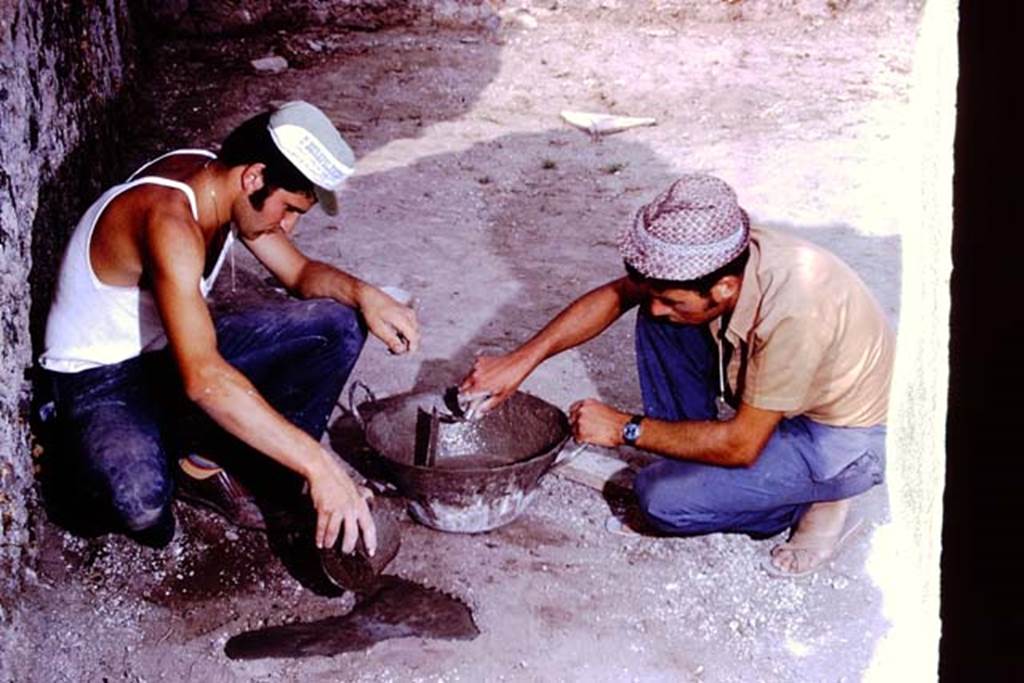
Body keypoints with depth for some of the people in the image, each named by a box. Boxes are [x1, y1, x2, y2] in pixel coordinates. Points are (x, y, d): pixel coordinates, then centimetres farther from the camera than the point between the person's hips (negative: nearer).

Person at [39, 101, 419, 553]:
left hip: (173, 347, 8)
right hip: (101, 376, -8)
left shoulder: (223, 181, -7)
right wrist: (317, 465, -47)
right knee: (141, 499, -39)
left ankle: (206, 461, -1)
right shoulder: (169, 220, -33)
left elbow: (299, 272, 6)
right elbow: (202, 378, -44)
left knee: (338, 328, -8)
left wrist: (360, 292, -18)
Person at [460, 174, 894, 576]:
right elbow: (616, 295, -2)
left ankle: (817, 504, 1)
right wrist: (522, 360, -11)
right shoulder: (719, 260, -17)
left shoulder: (791, 312, -38)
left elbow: (741, 446, -29)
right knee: (659, 325, -7)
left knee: (664, 499, -18)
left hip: (846, 442, -7)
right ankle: (695, 463, 4)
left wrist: (626, 429, -20)